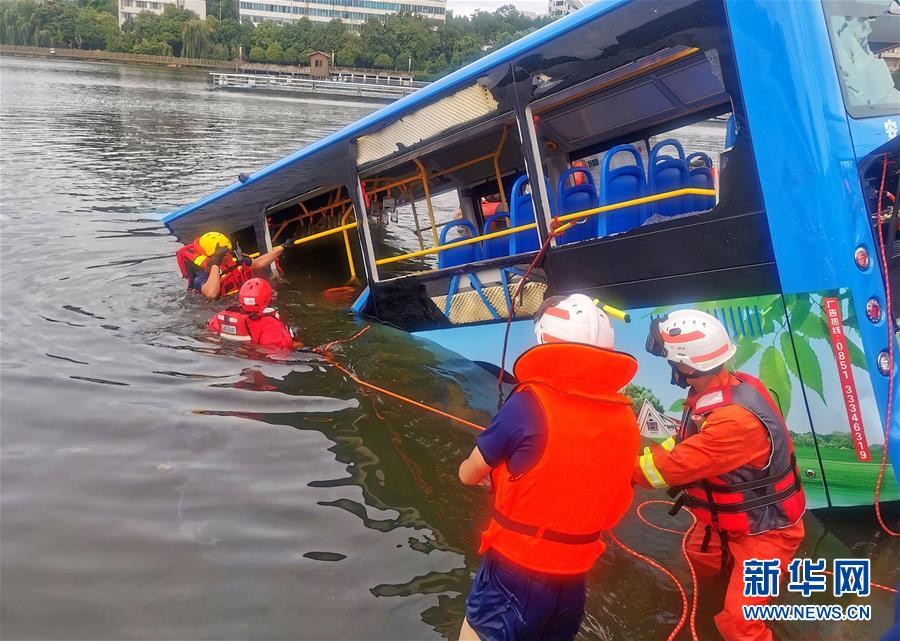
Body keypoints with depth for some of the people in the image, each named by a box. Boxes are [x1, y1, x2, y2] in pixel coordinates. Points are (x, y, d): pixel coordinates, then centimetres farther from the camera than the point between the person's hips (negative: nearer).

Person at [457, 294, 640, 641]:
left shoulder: (530, 404, -19)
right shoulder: (625, 420, -3)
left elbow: (469, 475, -5)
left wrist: (492, 475, 18)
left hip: (515, 573, -5)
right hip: (573, 578, 6)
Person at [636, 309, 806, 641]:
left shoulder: (735, 420, -39)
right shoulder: (718, 388, -10)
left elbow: (672, 466, -32)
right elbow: (686, 442, 0)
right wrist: (636, 453, -11)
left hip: (764, 530, -9)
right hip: (728, 517, 9)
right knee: (698, 555, 30)